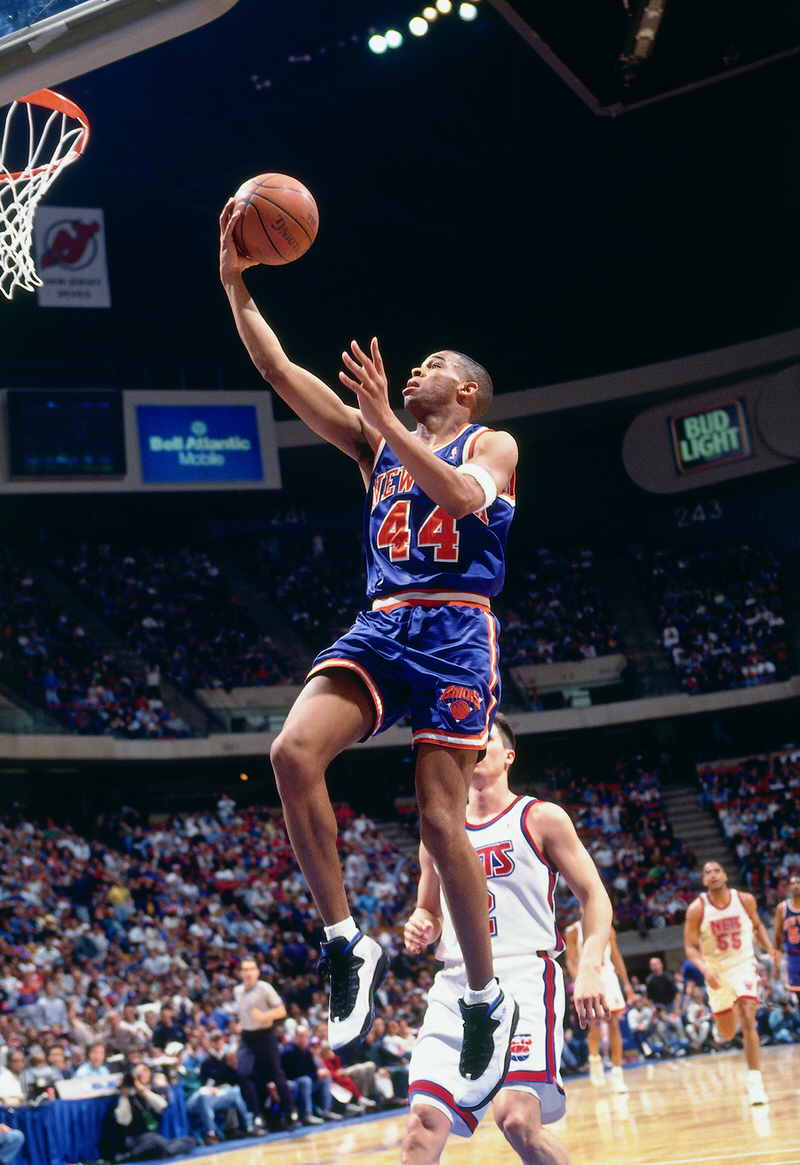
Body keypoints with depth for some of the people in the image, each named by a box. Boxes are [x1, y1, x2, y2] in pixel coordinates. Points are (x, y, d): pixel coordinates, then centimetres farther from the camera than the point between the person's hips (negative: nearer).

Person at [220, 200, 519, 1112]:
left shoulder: (493, 444, 9)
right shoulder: (376, 442, 21)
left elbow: (464, 495, -16)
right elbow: (279, 371, 14)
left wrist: (386, 420, -19)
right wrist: (235, 284, 5)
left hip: (455, 631, -5)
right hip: (379, 626, 5)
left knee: (439, 816, -10)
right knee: (292, 752, -21)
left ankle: (488, 1001, 7)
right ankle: (347, 946, -9)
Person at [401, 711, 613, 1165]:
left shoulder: (541, 818, 5)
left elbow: (595, 898, 3)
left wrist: (590, 969, -13)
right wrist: (420, 929, 3)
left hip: (524, 978, -4)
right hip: (456, 985, 4)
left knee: (517, 1119, -21)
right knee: (425, 1121, -11)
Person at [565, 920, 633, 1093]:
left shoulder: (607, 929, 9)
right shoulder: (573, 931, -1)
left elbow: (616, 957, 14)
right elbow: (571, 962, -5)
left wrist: (626, 984, 8)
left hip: (608, 977, 3)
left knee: (614, 1025, -2)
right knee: (595, 1026, -11)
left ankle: (617, 1073, 3)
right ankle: (594, 1060, 19)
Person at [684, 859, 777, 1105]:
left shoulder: (745, 900, -7)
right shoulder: (697, 909, -12)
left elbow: (757, 925, 13)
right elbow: (690, 947, -9)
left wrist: (770, 949, -3)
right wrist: (705, 969, -27)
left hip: (744, 966, -1)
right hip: (717, 972, 1)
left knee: (748, 1021, -20)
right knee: (728, 1034, 13)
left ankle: (755, 1082, -16)